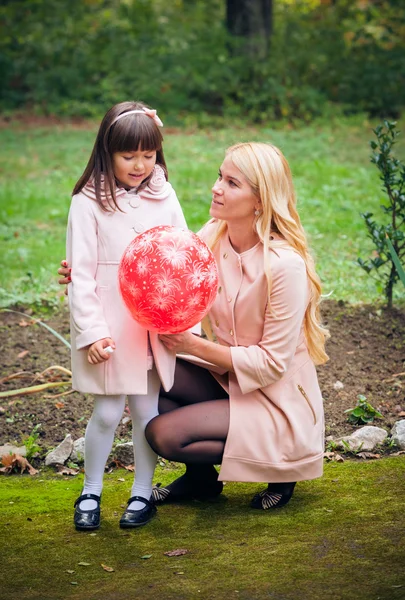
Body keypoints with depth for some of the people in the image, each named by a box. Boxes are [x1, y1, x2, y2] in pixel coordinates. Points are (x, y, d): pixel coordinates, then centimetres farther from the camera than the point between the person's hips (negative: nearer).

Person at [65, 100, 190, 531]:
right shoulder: (89, 202, -6)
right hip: (109, 327, -3)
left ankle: (142, 493, 23)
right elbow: (81, 273, -7)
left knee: (146, 408, 8)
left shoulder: (164, 198, 3)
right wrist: (92, 331, -13)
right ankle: (90, 493, 20)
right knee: (107, 412, 2)